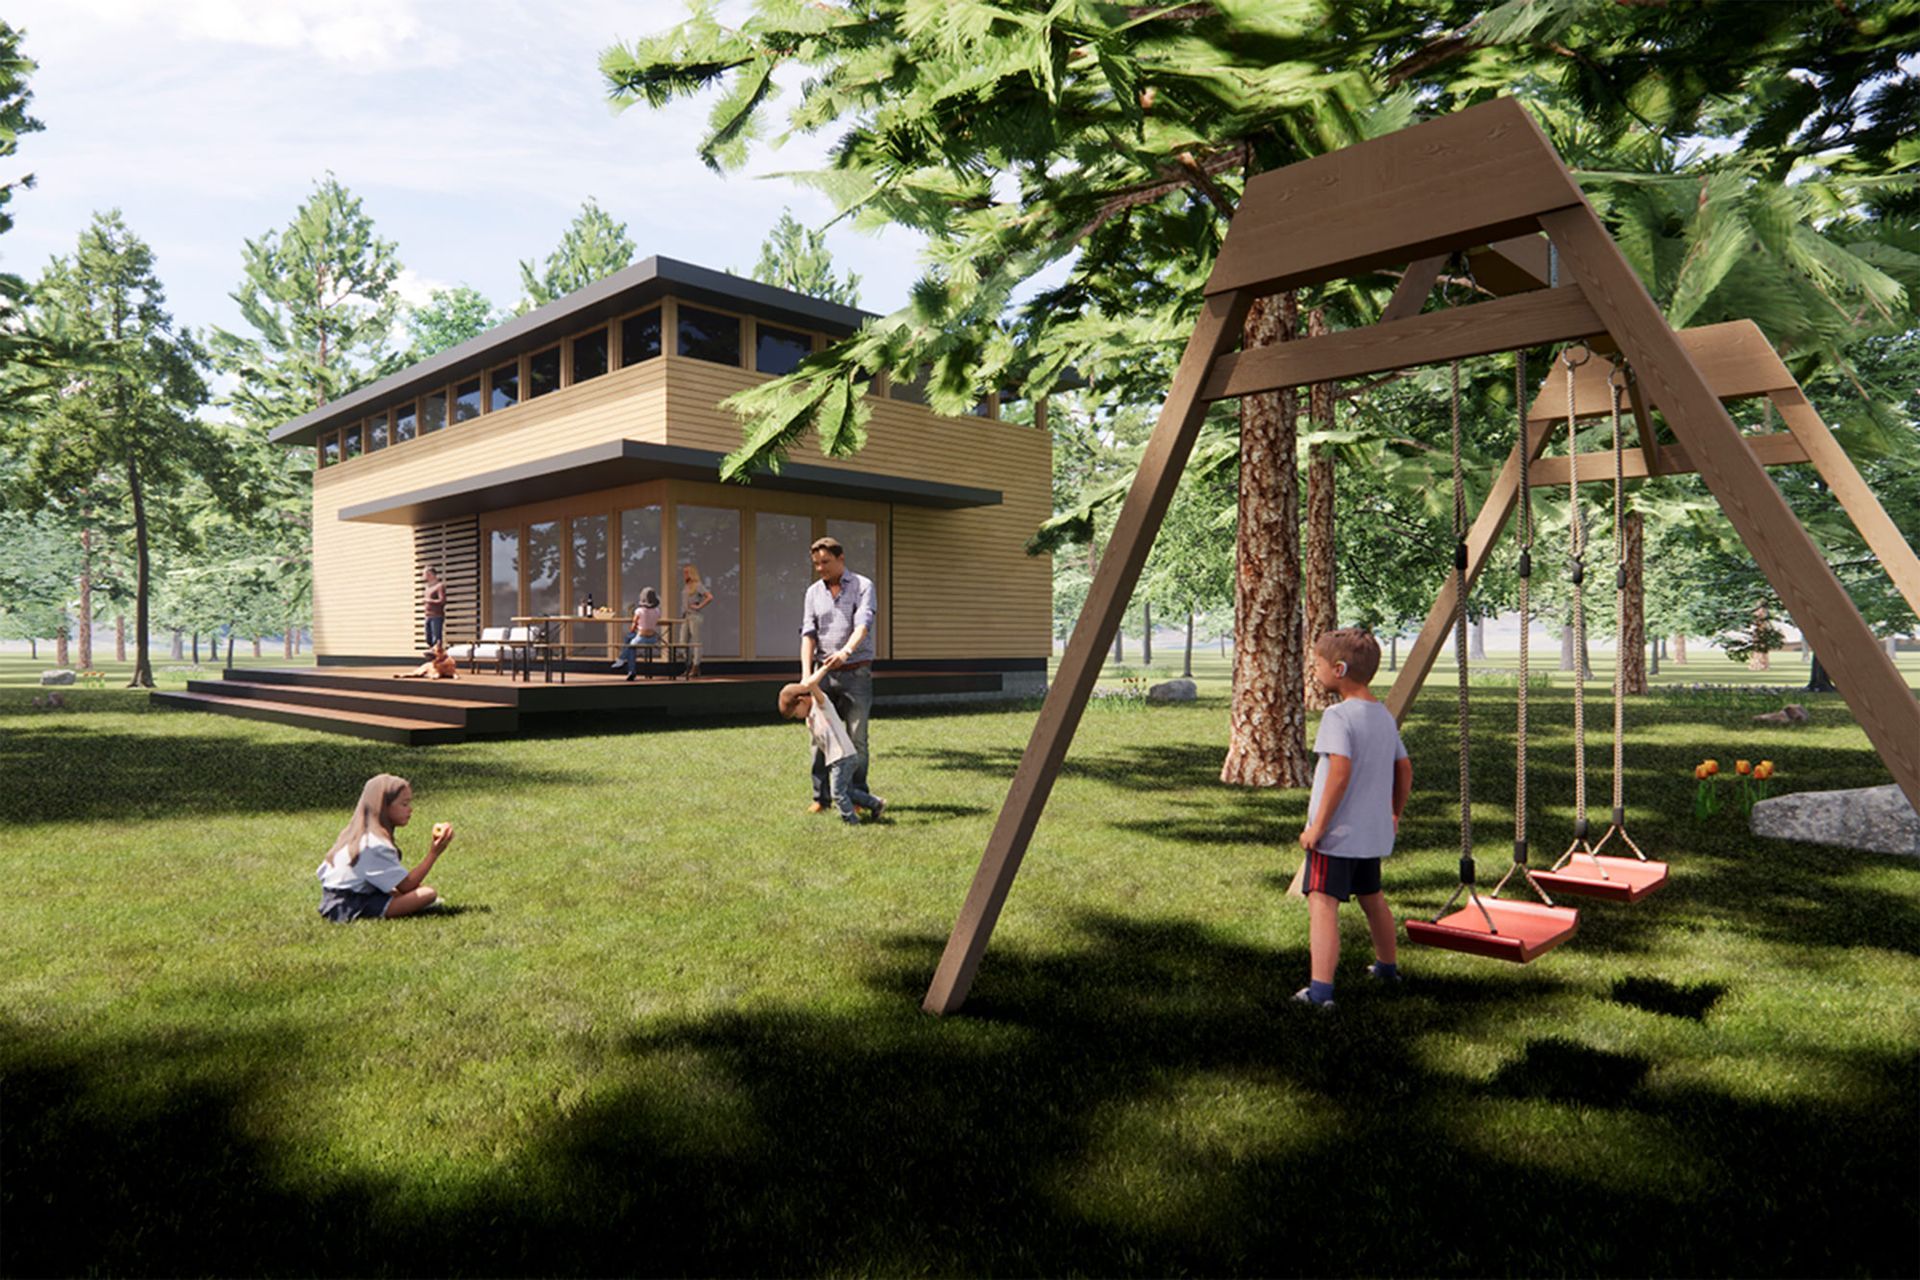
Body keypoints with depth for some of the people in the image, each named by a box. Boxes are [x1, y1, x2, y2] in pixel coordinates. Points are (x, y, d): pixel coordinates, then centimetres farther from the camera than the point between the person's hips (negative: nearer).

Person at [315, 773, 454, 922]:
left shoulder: (359, 833, 11)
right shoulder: (376, 844, -19)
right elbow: (406, 886, -17)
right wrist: (434, 853, -18)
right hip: (351, 909, -10)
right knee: (429, 893, -24)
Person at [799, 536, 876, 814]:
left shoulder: (862, 586, -2)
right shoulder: (814, 592, 9)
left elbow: (863, 625, -18)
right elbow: (808, 633, 0)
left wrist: (845, 651, -37)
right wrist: (806, 673, -14)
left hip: (856, 672, -3)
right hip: (825, 673, 3)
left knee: (856, 737, 0)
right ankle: (821, 797, 9)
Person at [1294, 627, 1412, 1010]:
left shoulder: (1338, 715, -17)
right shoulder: (1384, 715, 10)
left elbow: (1340, 772, -26)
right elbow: (1404, 770, 16)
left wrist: (1317, 826, -21)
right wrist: (1394, 814, 28)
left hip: (1337, 833, -9)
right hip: (1373, 831, 9)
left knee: (1322, 903, -10)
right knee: (1372, 898, 25)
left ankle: (1320, 990, -18)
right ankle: (1387, 966, 43)